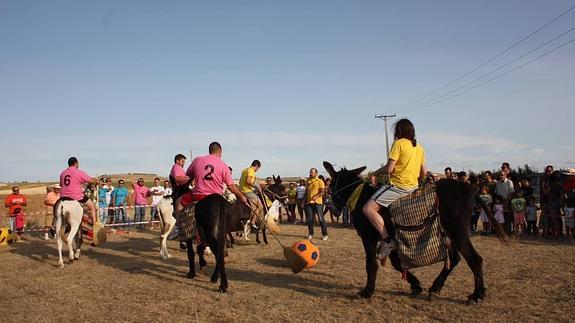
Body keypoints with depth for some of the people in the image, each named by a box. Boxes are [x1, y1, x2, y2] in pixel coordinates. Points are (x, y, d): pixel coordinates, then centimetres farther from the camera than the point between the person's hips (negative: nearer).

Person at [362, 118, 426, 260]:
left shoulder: (399, 143, -9)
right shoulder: (420, 148, 14)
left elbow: (389, 169, -15)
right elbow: (424, 173, 16)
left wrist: (377, 172, 4)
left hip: (398, 186, -9)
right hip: (414, 187, 9)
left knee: (368, 209, -13)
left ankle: (387, 240, -21)